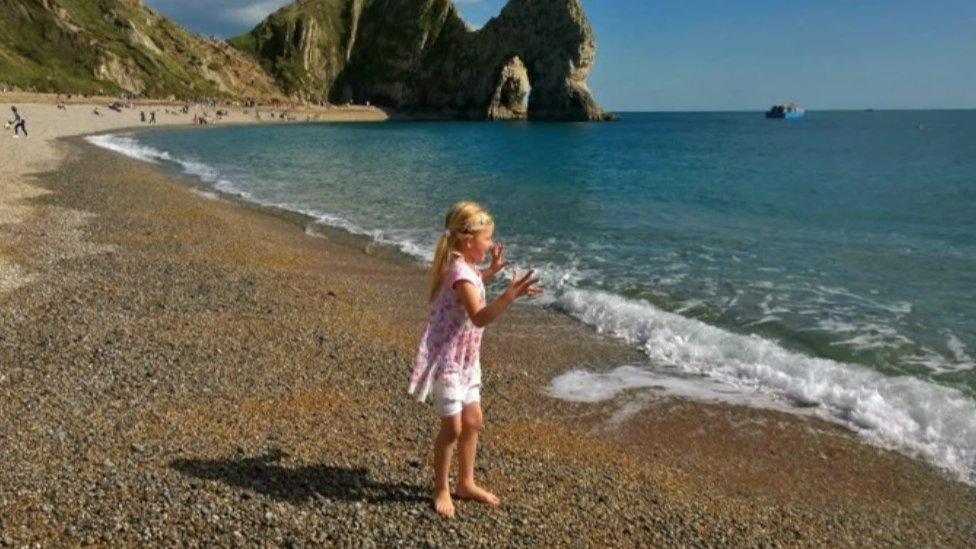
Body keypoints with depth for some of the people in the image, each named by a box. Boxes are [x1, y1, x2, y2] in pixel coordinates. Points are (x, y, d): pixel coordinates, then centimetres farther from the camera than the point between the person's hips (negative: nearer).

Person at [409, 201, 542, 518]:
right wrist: (511, 295, -46)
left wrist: (491, 271, 20)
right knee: (452, 428, 1)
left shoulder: (465, 266, 6)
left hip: (465, 359, 10)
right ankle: (441, 490, 21)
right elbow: (480, 317, -36)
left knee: (473, 421, 16)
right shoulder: (461, 271, -25)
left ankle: (466, 483, 32)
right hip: (447, 360, -10)